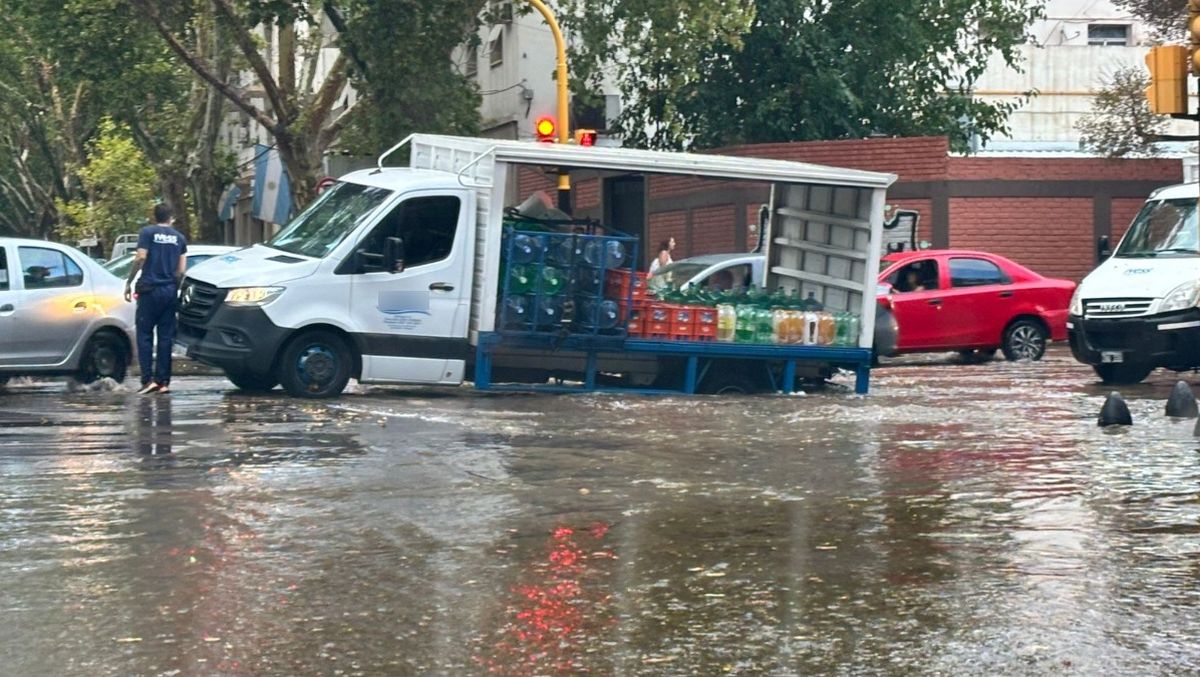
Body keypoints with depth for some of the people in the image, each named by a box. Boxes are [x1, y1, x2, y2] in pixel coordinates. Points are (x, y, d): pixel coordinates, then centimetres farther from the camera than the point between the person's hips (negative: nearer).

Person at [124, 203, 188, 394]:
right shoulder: (179, 238, 11)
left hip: (150, 288, -4)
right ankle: (163, 381, 4)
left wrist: (129, 282, -5)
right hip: (170, 292, 4)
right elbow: (181, 270, 8)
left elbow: (140, 257, -11)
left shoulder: (147, 232, -1)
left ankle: (148, 379, -10)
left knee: (145, 335, 0)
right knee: (166, 336, 6)